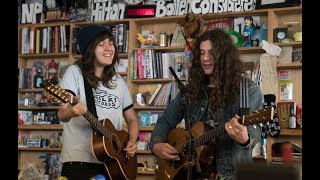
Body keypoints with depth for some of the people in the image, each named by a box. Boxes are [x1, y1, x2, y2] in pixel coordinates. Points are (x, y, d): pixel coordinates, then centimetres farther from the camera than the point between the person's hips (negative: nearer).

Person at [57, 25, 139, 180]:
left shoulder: (119, 81, 12)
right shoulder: (75, 72, -4)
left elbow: (132, 119, 18)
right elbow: (62, 115, -14)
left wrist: (132, 141, -1)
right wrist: (70, 113, -37)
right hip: (79, 161, -5)